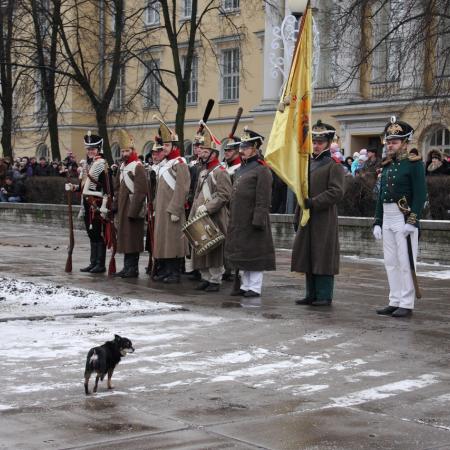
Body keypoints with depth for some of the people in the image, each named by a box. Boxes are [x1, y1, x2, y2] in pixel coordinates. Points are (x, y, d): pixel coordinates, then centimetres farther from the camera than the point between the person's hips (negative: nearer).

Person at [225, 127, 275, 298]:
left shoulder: (262, 170, -11)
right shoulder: (241, 169, 15)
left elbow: (263, 200, -16)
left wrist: (258, 220, -20)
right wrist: (232, 218, 18)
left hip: (252, 220, -9)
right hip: (239, 221, 9)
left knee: (254, 253, -2)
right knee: (242, 254, 13)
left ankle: (255, 287, 4)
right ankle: (245, 285, 21)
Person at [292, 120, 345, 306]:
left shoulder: (334, 165, -6)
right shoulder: (308, 163, 17)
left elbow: (336, 192, -16)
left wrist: (313, 203, -20)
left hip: (324, 220, -7)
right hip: (307, 218, 7)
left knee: (323, 256, -4)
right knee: (307, 256, 9)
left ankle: (325, 296, 3)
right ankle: (311, 294, 17)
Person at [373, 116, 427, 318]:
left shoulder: (414, 164, -6)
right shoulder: (387, 166, 15)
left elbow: (420, 194, -12)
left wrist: (412, 222, -18)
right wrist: (378, 222, 13)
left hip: (404, 219, -7)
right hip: (387, 220, 7)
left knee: (405, 262, -4)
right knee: (390, 262, 9)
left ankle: (407, 304, 2)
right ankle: (395, 302, 16)